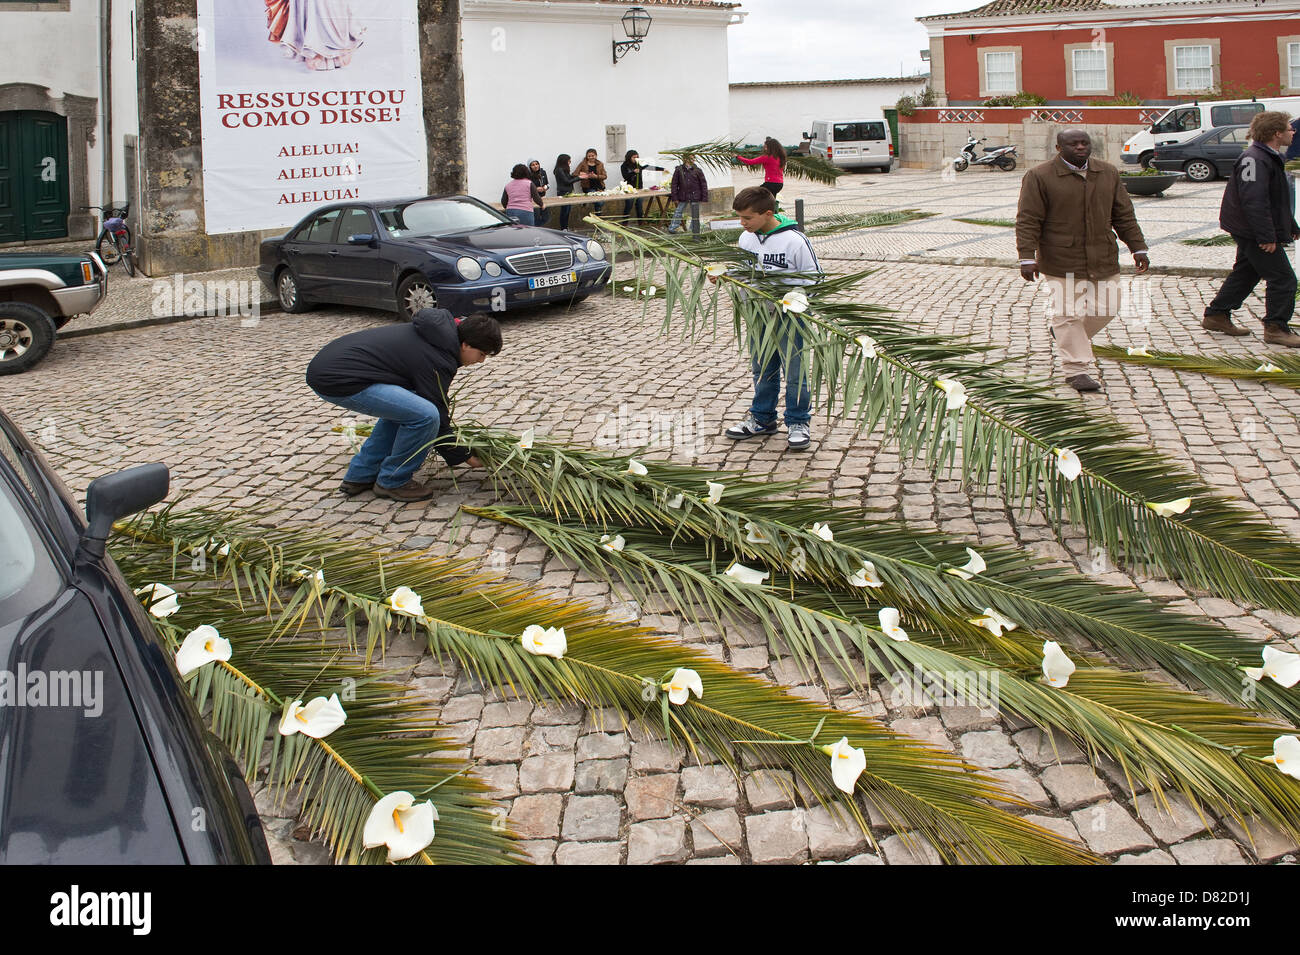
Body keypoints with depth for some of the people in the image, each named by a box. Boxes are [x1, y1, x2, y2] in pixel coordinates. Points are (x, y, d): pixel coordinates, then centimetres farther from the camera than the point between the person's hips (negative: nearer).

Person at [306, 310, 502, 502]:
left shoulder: (438, 332, 14)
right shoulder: (436, 361, -14)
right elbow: (438, 419, -6)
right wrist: (464, 457, 5)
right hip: (337, 379, -11)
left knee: (401, 407, 27)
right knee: (426, 415, -18)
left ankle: (360, 476, 26)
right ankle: (393, 482, 2)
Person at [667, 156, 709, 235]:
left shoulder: (698, 170, -2)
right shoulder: (679, 170, -2)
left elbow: (703, 184, 1)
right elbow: (674, 183, 3)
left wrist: (704, 197, -4)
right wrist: (674, 197, -1)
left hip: (694, 197, 0)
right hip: (683, 196, 0)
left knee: (695, 216, 4)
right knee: (678, 212, 6)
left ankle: (696, 233, 13)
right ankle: (672, 228, 18)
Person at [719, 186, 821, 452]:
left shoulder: (795, 241, -16)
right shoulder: (746, 238, 2)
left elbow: (814, 280, -10)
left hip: (789, 317, -6)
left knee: (794, 371, 3)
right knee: (762, 370, 17)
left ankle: (798, 423, 16)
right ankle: (762, 418, 32)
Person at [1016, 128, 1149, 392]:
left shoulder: (1109, 173, 9)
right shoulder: (1039, 177, -6)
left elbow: (1124, 215, 14)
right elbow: (1027, 221, -8)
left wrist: (1138, 248, 11)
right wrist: (1027, 257, -15)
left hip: (1103, 259, 5)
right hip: (1061, 261, -5)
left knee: (1105, 309, 7)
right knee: (1068, 313, -4)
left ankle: (1064, 334, 33)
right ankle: (1075, 370, 5)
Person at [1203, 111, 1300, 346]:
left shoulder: (1270, 157, 16)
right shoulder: (1255, 160, -20)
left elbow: (1278, 199, 26)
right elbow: (1254, 201, -27)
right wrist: (1267, 236, -28)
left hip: (1250, 233, 11)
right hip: (1253, 231, -11)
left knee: (1245, 273, 17)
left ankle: (1216, 316, 24)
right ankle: (1276, 328, 0)